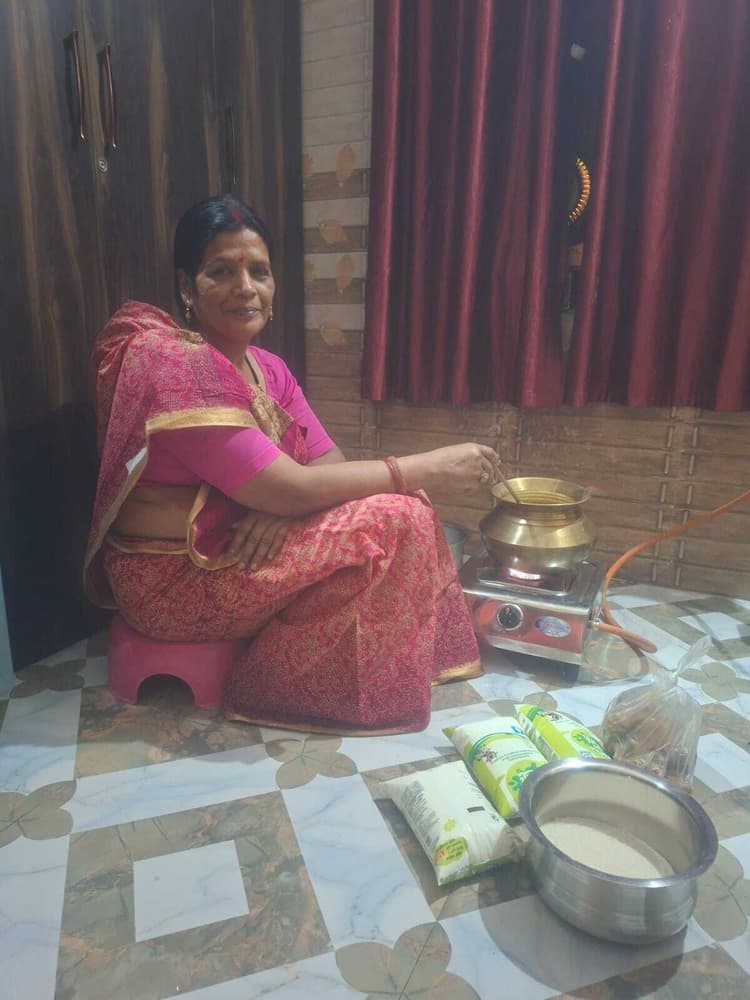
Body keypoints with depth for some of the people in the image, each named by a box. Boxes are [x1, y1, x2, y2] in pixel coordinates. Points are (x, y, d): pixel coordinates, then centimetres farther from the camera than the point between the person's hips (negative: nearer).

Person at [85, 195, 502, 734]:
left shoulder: (266, 367, 6)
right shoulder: (174, 363, -22)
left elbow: (328, 464, 1)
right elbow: (291, 491, -26)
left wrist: (280, 506, -22)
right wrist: (429, 467, -20)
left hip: (231, 549, 8)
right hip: (175, 578, -8)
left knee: (400, 503, -1)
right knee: (393, 519, -18)